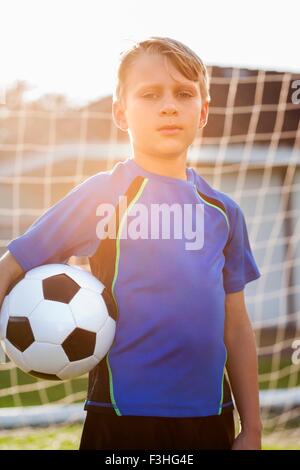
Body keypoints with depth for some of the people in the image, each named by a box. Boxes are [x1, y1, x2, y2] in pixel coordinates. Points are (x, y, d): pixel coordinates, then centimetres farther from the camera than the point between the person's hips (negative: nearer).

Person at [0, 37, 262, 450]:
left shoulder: (223, 211, 9)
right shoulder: (101, 196, -3)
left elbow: (236, 328, 12)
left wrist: (252, 430, 12)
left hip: (210, 417, 4)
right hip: (123, 415, -4)